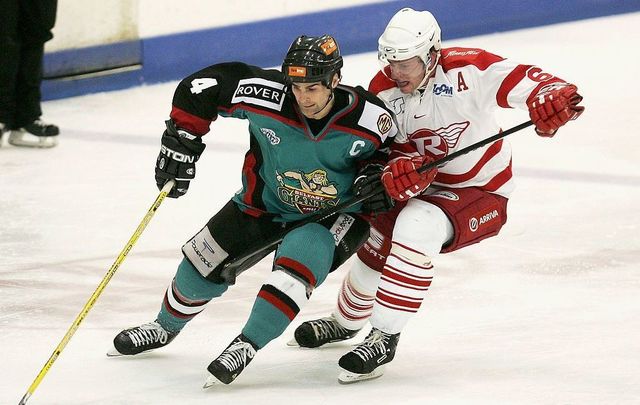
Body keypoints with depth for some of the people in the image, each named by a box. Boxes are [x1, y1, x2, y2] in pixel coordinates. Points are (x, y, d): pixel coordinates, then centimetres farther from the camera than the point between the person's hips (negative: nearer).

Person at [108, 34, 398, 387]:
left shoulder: (369, 116, -27)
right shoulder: (268, 96, -27)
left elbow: (391, 147, -4)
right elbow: (205, 84, -15)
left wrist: (373, 172, -22)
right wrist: (181, 139, -15)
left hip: (332, 213, -3)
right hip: (265, 201, 3)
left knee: (298, 263, -33)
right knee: (203, 266, 8)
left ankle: (247, 346, -21)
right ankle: (165, 327, 38)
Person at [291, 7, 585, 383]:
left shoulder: (466, 69, -25)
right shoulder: (383, 89, -9)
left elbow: (526, 80, -30)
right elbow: (385, 148, -9)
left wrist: (553, 97, -52)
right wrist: (399, 167, -33)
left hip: (480, 193, -6)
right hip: (425, 186, 6)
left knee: (416, 227, -31)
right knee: (377, 244, 11)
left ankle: (385, 338, -24)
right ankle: (345, 322, 45)